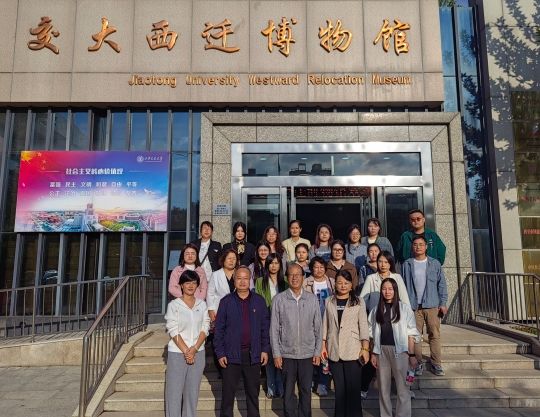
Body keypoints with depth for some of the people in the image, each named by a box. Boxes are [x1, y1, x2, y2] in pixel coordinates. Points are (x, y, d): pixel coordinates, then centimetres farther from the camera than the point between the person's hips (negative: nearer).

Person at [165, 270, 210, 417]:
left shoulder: (202, 304, 6)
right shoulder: (174, 305, -3)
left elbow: (205, 328, 2)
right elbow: (173, 330, -8)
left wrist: (194, 348, -10)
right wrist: (186, 351, -13)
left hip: (198, 353, 3)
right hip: (177, 353, -2)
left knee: (192, 390, 9)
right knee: (174, 390, 1)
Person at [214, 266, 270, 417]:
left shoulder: (259, 301, 3)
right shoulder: (226, 301, -1)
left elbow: (265, 327, 6)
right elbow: (219, 329, -1)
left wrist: (265, 349, 1)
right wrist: (220, 353, -5)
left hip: (253, 354, 1)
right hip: (231, 355, -1)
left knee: (253, 392, 13)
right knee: (228, 392, 8)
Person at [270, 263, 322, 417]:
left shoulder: (312, 299, -1)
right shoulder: (279, 299, -6)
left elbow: (318, 328, 4)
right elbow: (274, 329, -3)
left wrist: (317, 352, 2)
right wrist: (276, 354, -4)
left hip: (307, 353, 1)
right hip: (287, 353, -1)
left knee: (306, 390, 12)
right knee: (288, 391, 11)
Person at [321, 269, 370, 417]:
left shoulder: (358, 302, 3)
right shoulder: (329, 302, 8)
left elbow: (363, 326, -1)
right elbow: (325, 325, 9)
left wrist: (365, 348, -7)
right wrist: (323, 345, 4)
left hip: (353, 352, -2)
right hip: (334, 352, 2)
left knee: (353, 389, 1)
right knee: (339, 389, 9)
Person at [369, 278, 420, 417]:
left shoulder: (405, 308, -4)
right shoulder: (377, 310, 7)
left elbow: (411, 334, -4)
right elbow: (373, 335, 7)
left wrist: (412, 355, -6)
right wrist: (373, 353, 3)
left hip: (400, 351, -3)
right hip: (381, 351, 4)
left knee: (402, 388, 4)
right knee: (383, 388, 13)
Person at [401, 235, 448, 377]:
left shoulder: (435, 264, 6)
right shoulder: (407, 265, 6)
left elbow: (441, 284, 6)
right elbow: (402, 286, 6)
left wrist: (443, 303, 0)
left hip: (432, 305, 0)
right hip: (413, 306, 0)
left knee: (435, 335, 1)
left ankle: (436, 364, 12)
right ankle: (418, 363, 13)